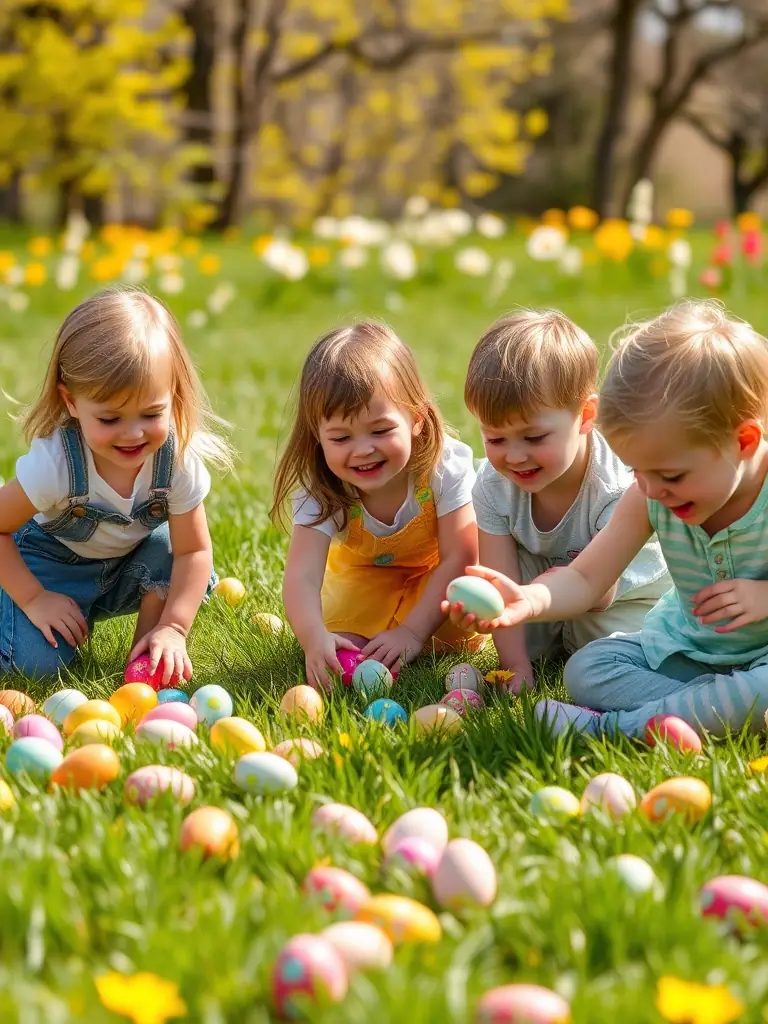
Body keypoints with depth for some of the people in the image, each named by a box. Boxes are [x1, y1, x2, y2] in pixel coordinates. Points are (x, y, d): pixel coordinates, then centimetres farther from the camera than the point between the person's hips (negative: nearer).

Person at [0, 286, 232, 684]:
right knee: (37, 660, -23)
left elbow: (193, 550, -18)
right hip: (51, 558, -3)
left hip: (129, 559, 3)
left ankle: (145, 648, -2)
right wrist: (34, 599, -21)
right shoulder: (55, 462, -35)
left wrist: (172, 628, -25)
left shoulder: (179, 459, -26)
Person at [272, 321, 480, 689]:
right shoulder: (320, 491, -31)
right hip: (366, 574, 2)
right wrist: (315, 639, -63)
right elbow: (302, 576, -42)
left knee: (459, 634, -29)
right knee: (340, 644, -19)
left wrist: (412, 632, -40)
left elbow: (458, 558, -30)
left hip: (436, 571, -2)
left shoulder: (445, 466, -35)